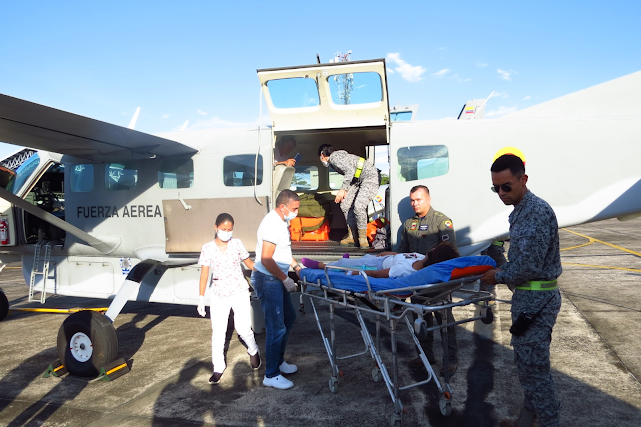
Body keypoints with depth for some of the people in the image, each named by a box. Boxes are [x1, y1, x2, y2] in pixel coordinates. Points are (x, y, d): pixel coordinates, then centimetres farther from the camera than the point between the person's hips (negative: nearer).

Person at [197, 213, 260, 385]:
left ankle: (253, 351, 28)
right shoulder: (208, 248, -3)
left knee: (243, 328, -3)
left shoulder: (237, 244, -2)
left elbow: (250, 263, 7)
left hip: (239, 293, 0)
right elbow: (204, 274, -2)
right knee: (218, 332, 2)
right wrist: (201, 298, -4)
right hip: (219, 295, 1)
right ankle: (218, 368, 19)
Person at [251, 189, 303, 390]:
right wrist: (285, 279, -17)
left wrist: (295, 265, 16)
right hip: (268, 280, -11)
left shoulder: (281, 221, 11)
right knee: (276, 327, -5)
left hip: (276, 279, 11)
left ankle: (278, 361, 34)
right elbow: (266, 260, -26)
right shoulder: (272, 224, -22)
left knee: (289, 317, 20)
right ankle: (271, 375, 9)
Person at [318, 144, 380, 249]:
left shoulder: (335, 157, -14)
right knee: (345, 205, 3)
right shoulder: (333, 162, 15)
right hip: (358, 180, 10)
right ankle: (351, 237, 8)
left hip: (371, 178, -10)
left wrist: (343, 189, -22)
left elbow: (350, 171, -26)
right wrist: (345, 191, 15)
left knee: (358, 206, -24)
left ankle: (363, 239, -11)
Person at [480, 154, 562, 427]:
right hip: (525, 296, 10)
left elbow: (529, 266, -23)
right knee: (525, 360, 19)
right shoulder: (520, 211, 11)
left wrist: (499, 277, -9)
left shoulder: (539, 212, -20)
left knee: (534, 364, 0)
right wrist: (501, 271, 6)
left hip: (537, 299, -10)